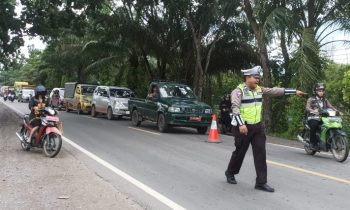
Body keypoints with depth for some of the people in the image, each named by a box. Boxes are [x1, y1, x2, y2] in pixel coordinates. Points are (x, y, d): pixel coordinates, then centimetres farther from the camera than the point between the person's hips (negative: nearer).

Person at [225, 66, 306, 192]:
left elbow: (275, 91, 10)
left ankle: (261, 182, 5)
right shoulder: (238, 91, -11)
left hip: (257, 126, 6)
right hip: (243, 127, -6)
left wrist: (294, 91, 7)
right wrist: (241, 124, -33)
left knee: (260, 153, 0)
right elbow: (235, 107, -22)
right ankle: (230, 173, 32)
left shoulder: (259, 90, 9)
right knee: (240, 152, 7)